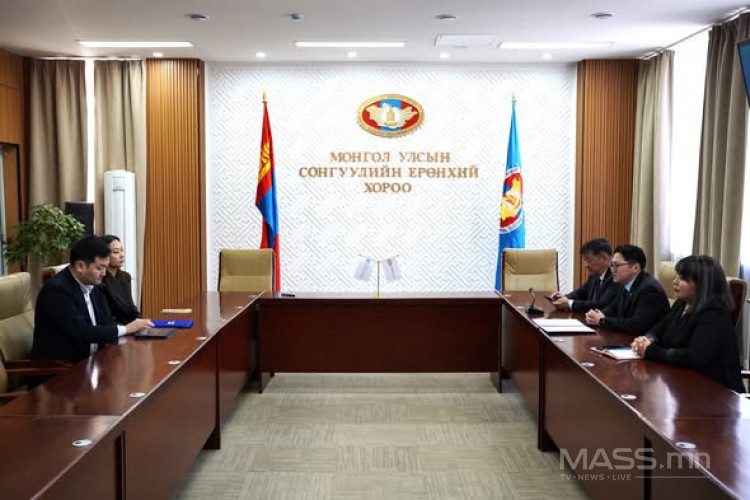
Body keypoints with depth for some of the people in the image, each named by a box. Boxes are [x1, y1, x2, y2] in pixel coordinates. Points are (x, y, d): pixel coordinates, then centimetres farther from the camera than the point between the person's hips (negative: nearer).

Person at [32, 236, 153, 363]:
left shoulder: (90, 285, 6)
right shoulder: (58, 290, -18)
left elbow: (106, 322, 5)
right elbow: (80, 332, -25)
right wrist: (125, 329, -18)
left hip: (87, 359, 8)